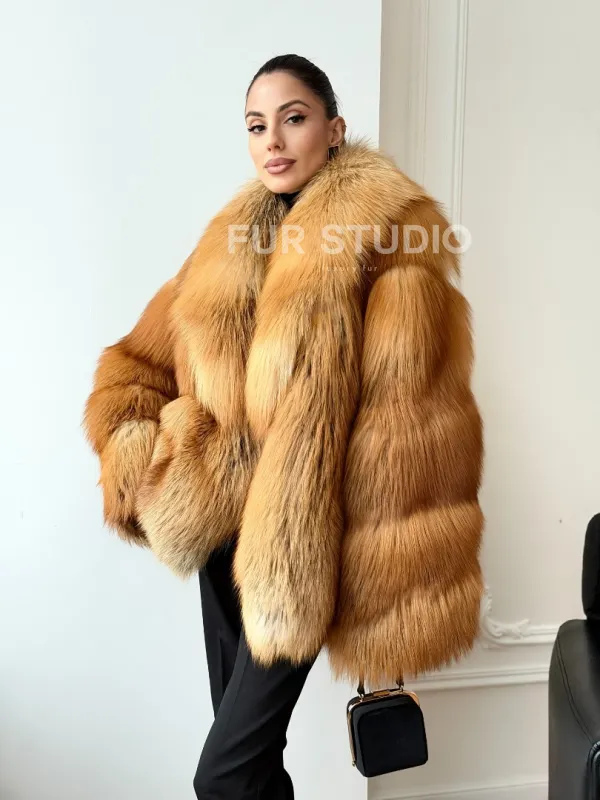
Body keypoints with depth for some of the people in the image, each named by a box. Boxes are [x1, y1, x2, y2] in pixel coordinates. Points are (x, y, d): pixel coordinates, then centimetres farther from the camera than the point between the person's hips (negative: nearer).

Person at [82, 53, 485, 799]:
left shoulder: (388, 233, -10)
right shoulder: (231, 242, 9)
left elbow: (416, 423, -16)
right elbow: (136, 361, 12)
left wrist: (396, 599, -17)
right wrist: (140, 463, -6)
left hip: (304, 543, -6)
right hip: (223, 530, 6)